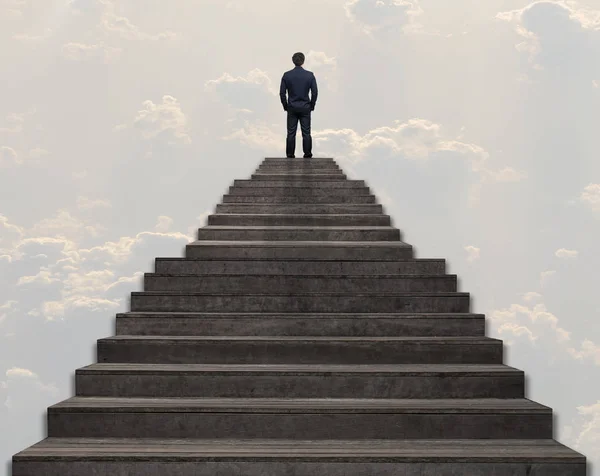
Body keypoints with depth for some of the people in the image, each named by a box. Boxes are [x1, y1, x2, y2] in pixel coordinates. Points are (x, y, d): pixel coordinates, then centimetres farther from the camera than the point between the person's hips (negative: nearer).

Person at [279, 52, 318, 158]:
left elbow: (282, 93, -3)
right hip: (305, 108, 0)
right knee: (306, 133, 3)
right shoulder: (310, 75, -5)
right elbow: (315, 93, -4)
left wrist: (285, 106, 9)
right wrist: (312, 106, 9)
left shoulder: (286, 75, -4)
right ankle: (307, 155, 3)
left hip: (292, 108, 0)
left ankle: (290, 155, 4)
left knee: (291, 133, 3)